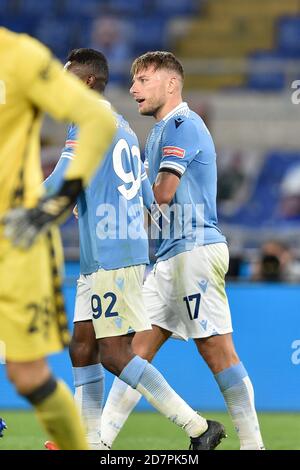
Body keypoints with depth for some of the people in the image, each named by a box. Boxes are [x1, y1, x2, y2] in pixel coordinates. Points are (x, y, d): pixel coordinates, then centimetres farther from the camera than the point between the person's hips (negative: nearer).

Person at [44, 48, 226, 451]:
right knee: (82, 349, 9)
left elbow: (55, 189, -14)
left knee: (113, 355, -10)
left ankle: (198, 428, -12)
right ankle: (90, 443, 8)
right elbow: (148, 197, 23)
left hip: (111, 256, -10)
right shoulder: (123, 127, 19)